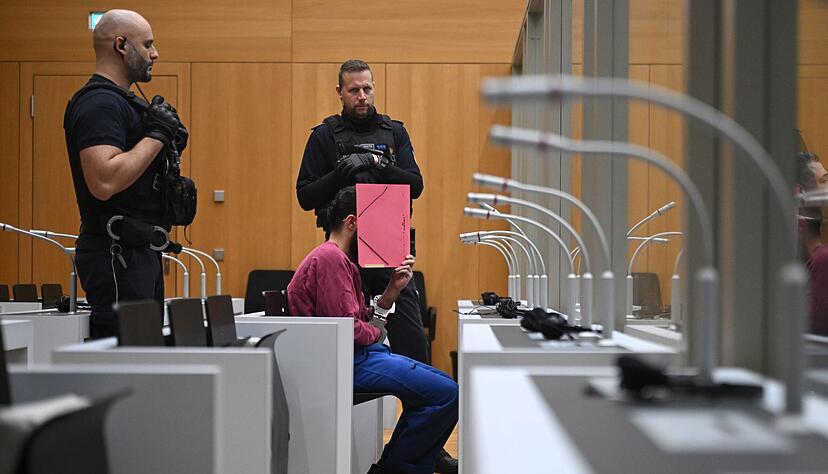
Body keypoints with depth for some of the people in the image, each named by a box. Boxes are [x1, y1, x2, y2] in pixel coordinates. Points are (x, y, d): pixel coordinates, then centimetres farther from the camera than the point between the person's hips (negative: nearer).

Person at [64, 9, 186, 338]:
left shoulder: (119, 100, 18)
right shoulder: (99, 102, -14)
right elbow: (104, 182, -28)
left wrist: (167, 145, 9)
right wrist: (156, 136, -18)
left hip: (139, 249, 10)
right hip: (117, 253, -10)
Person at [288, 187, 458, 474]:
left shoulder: (341, 260, 20)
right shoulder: (329, 257, -13)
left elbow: (364, 320, 13)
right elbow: (350, 329, -21)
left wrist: (393, 289, 6)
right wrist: (377, 332, -2)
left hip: (359, 355, 11)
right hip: (347, 362, -11)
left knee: (441, 383, 13)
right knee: (447, 394, -18)